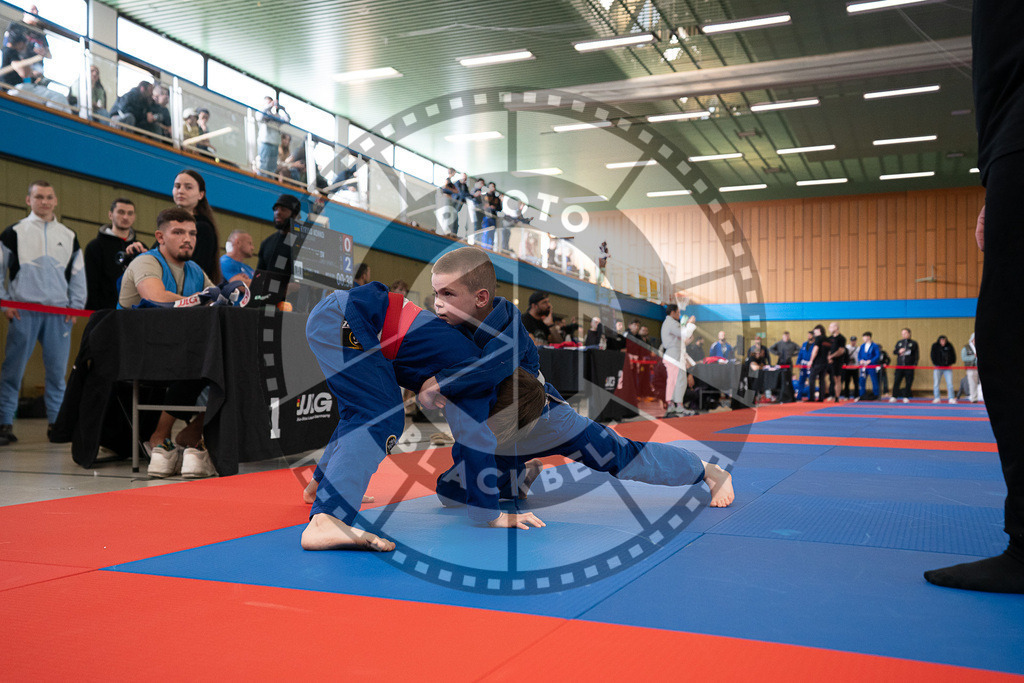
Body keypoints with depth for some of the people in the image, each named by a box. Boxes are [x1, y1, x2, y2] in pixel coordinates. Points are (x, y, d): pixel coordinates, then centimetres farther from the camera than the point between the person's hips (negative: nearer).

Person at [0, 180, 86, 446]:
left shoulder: (69, 236, 14)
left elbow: (78, 274, 16)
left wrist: (76, 305, 7)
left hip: (59, 313, 2)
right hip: (23, 311, -2)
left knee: (57, 370, 4)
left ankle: (56, 422, 12)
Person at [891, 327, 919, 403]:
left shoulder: (913, 343, 6)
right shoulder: (899, 343, 15)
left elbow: (916, 354, 3)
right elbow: (894, 352, 14)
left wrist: (915, 363, -8)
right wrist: (899, 351, -8)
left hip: (909, 367, -2)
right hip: (899, 366, 2)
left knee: (908, 383, -1)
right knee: (896, 381, -4)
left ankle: (906, 397, 7)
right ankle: (894, 397, 1)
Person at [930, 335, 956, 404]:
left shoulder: (949, 346, 3)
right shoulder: (935, 346, -1)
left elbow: (953, 355, 10)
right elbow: (933, 356, 0)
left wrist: (951, 362, -2)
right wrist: (936, 364, -9)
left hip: (948, 368, 1)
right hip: (938, 368, -1)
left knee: (950, 383, -4)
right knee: (936, 383, 0)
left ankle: (951, 398, -2)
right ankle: (937, 398, 7)